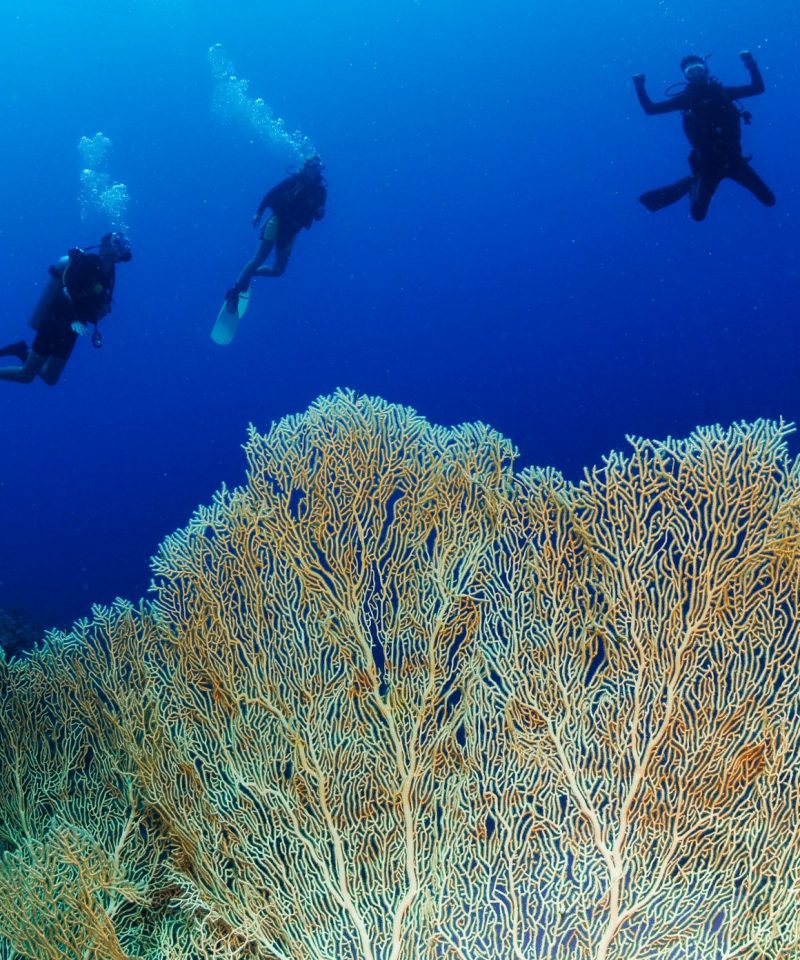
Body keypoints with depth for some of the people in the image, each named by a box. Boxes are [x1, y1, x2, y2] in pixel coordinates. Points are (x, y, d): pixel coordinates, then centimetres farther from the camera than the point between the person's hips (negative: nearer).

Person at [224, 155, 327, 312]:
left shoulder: (320, 190, 3)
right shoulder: (296, 180, -5)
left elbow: (318, 216, 7)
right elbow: (272, 193, -5)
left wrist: (320, 211, -18)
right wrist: (258, 213, -13)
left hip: (291, 231, 4)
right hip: (277, 221, -4)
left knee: (278, 271, 4)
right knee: (259, 259, -16)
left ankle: (248, 273, 29)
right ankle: (234, 293, -10)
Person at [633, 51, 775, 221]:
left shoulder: (721, 91, 4)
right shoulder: (686, 98, 0)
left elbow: (758, 87, 8)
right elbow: (650, 109, -2)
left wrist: (751, 65, -2)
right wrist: (639, 87, -11)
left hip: (733, 159, 2)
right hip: (708, 164, -2)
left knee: (768, 200, 3)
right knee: (698, 214, -8)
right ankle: (691, 183, 24)